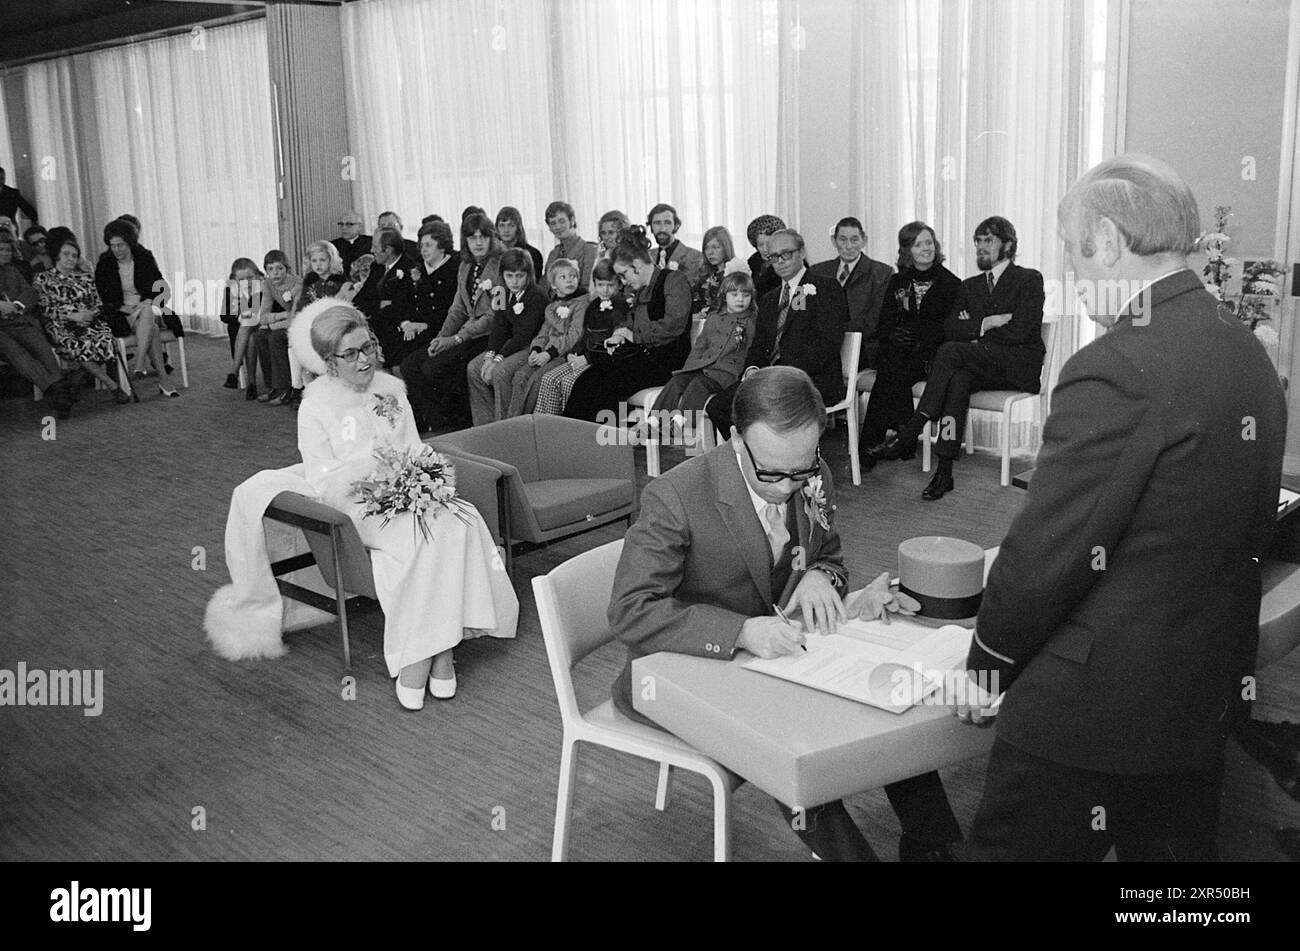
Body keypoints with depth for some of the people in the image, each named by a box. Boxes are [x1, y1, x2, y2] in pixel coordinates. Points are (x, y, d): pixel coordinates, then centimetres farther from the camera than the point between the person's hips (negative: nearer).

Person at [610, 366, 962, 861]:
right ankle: (845, 850, -6)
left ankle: (930, 845, 8)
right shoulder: (674, 498, -24)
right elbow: (631, 611, -26)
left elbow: (830, 556, 12)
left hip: (771, 652, 6)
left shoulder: (812, 481, -5)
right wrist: (740, 631, -37)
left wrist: (819, 577, -14)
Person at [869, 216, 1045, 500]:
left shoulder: (1029, 279, 3)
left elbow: (1020, 330, -10)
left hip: (1020, 367, -4)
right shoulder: (969, 286, 22)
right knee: (959, 379, -33)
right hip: (982, 366, 5)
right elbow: (950, 329, 8)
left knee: (952, 351, -30)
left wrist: (975, 329, -2)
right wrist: (987, 323, -7)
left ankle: (908, 434, -33)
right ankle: (944, 472, -40)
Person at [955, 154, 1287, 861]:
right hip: (1209, 697, 9)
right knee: (1175, 868, 22)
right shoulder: (1251, 357, 4)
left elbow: (1044, 553, -21)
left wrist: (985, 667, -6)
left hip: (1091, 711, -8)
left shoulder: (1115, 370, -23)